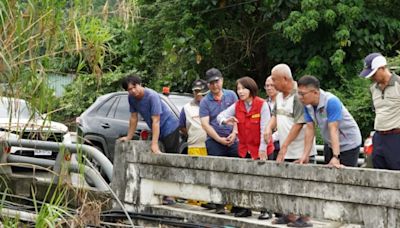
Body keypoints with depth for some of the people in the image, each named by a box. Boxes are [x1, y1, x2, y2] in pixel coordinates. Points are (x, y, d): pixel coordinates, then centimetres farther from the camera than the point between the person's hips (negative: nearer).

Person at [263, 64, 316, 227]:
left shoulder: (298, 97, -17)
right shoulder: (279, 96, 11)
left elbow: (299, 124, -18)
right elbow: (275, 115, 20)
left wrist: (284, 145, -16)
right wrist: (269, 128, -2)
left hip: (301, 151, -9)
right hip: (285, 151, 9)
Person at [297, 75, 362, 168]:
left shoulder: (331, 102, -28)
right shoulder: (307, 105, -10)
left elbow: (333, 130, -34)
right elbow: (310, 129, -9)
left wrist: (335, 157, -40)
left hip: (349, 145, -7)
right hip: (331, 145, 7)